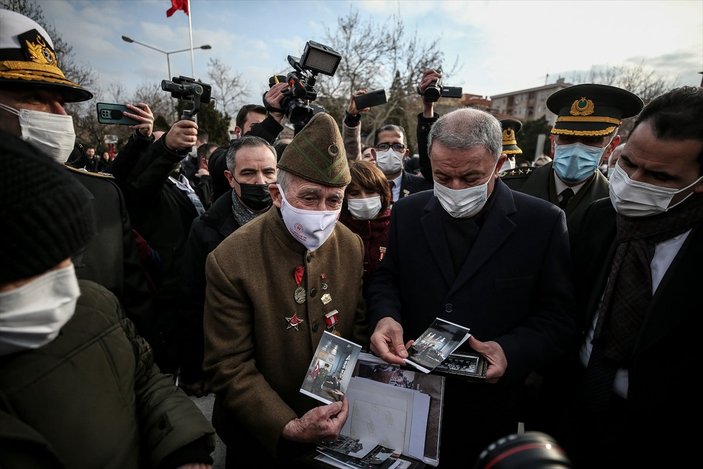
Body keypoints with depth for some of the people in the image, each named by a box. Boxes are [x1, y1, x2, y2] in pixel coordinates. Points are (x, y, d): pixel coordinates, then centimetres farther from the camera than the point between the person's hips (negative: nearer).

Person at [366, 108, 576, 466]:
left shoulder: (543, 222, -11)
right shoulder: (407, 213, -4)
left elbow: (558, 316, -7)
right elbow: (386, 278, 4)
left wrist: (512, 351, -25)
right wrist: (385, 316, -17)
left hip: (491, 403, -2)